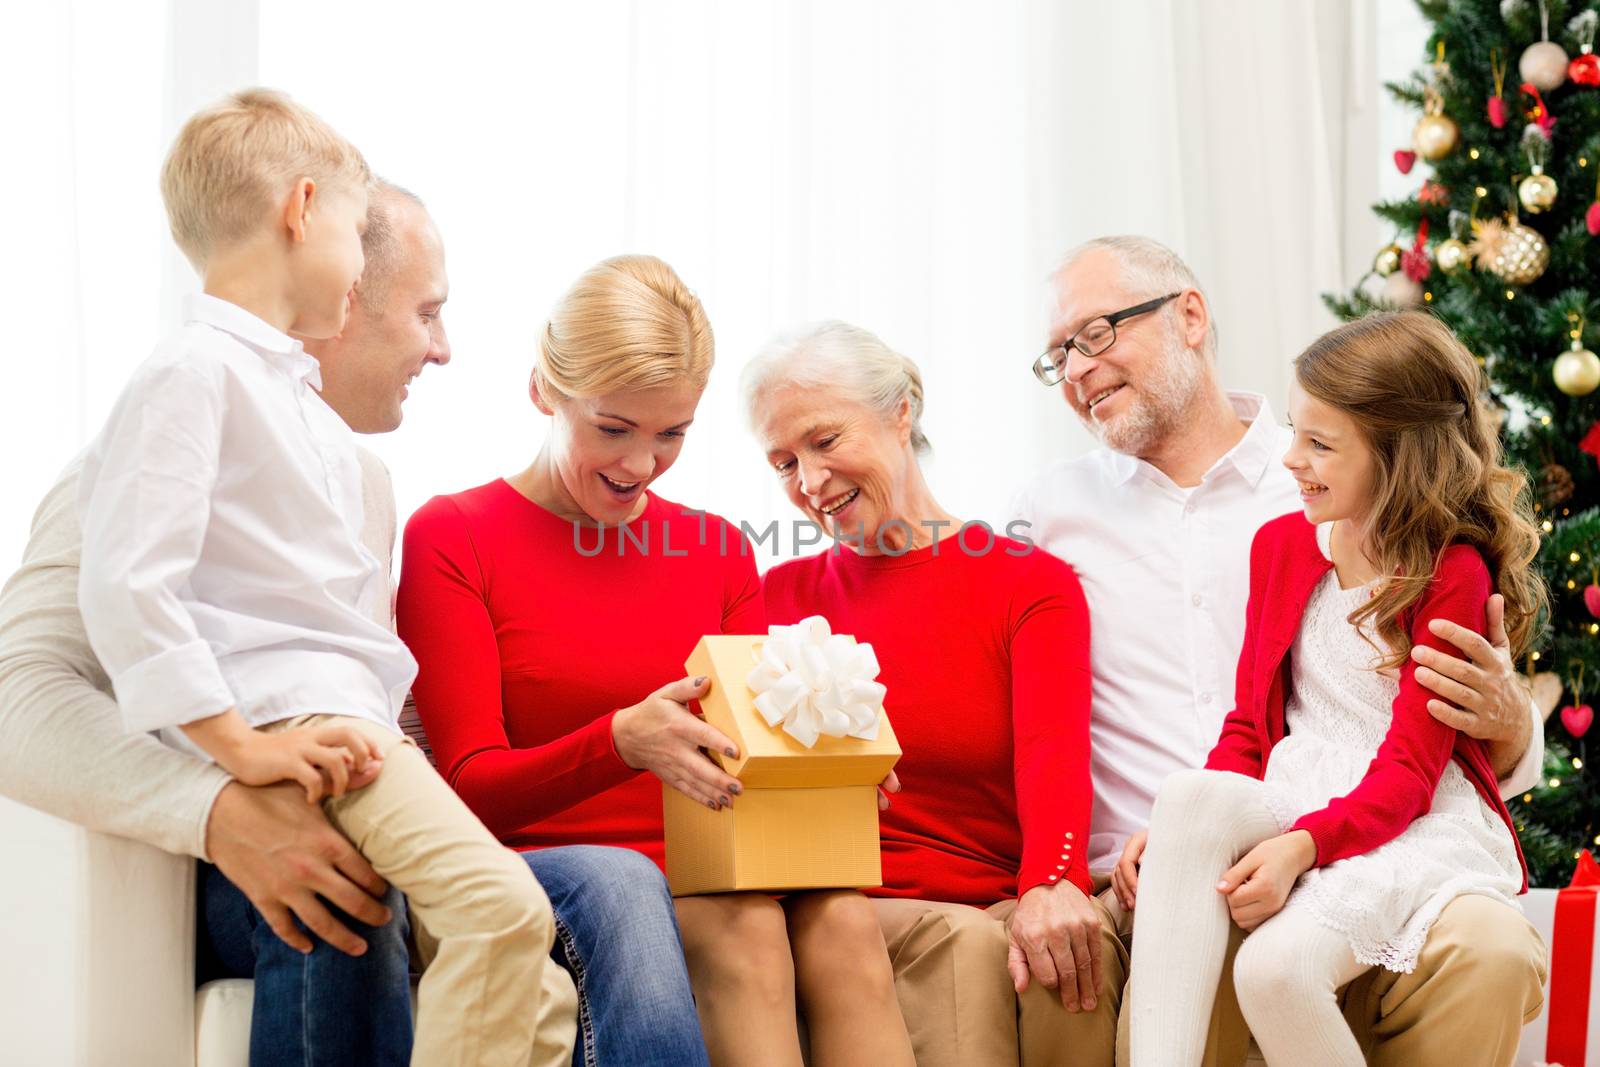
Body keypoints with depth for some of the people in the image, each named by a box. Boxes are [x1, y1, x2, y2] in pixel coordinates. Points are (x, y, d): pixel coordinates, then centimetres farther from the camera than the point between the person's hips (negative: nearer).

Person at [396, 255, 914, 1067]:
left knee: (841, 920, -30)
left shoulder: (718, 551, 17)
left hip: (709, 886, 4)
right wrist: (623, 741, -26)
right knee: (743, 927, -35)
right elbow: (469, 785, -6)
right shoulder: (452, 537, 3)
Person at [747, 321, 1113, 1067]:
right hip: (851, 915, 0)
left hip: (1008, 904, 0)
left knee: (1079, 941, -34)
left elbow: (1054, 754, -10)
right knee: (966, 945, -33)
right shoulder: (784, 598, 17)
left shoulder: (1031, 583, 9)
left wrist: (1052, 885, -30)